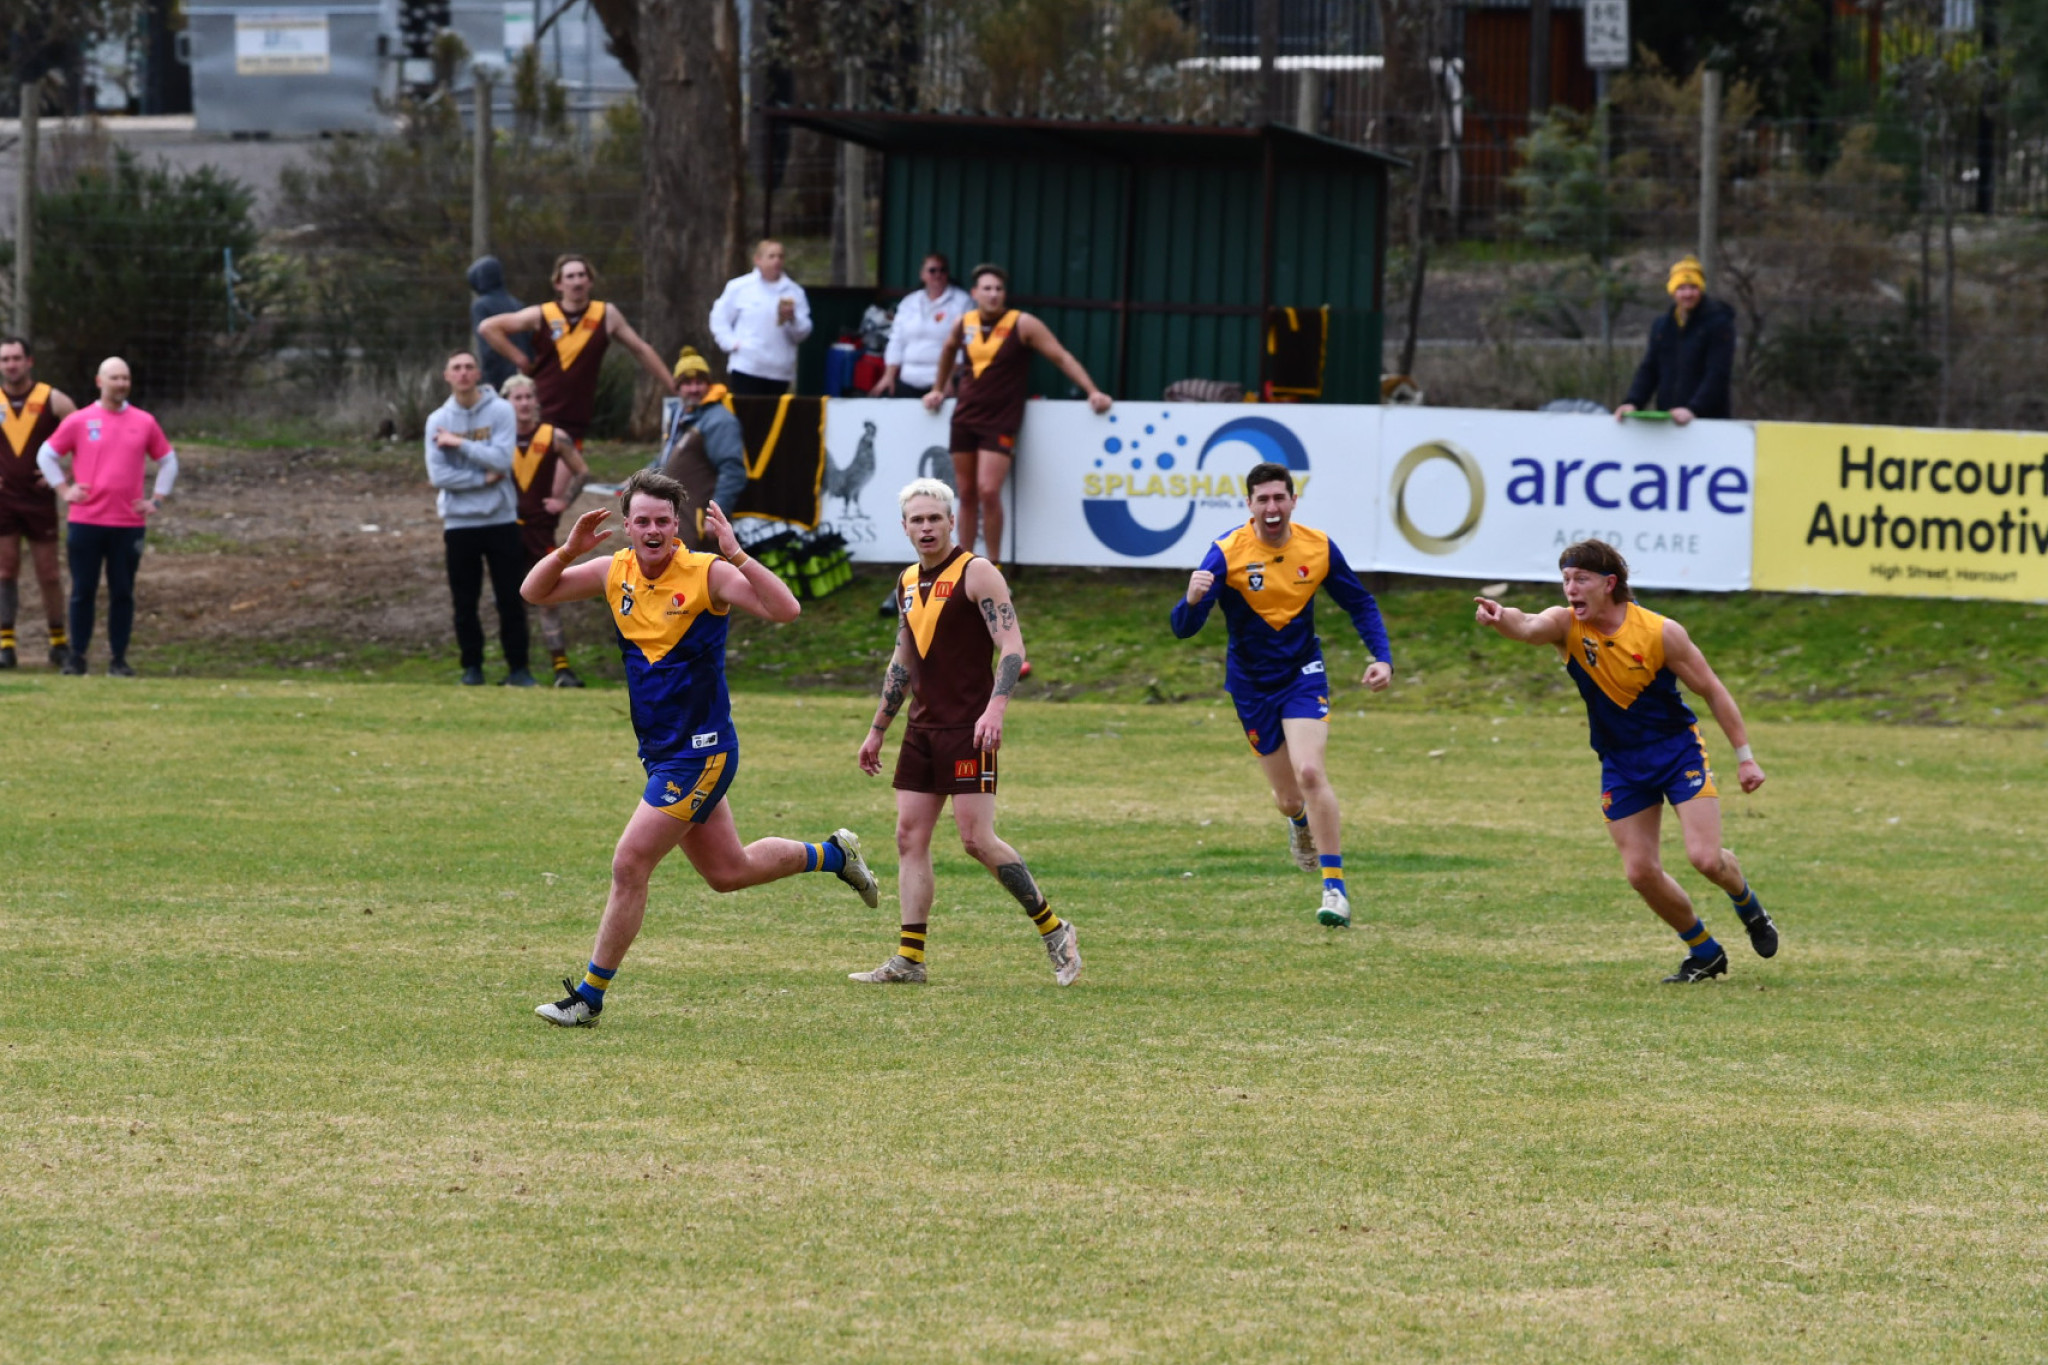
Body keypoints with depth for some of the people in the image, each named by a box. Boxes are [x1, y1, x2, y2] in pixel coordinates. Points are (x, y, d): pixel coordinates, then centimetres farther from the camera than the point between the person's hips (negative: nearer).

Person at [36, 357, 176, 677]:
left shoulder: (144, 423, 7)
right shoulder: (79, 421, 3)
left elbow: (168, 461, 18)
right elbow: (47, 455, 11)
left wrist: (156, 500, 9)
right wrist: (63, 490, 1)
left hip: (129, 523, 1)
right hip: (86, 521, -1)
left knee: (123, 593, 2)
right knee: (83, 591, 2)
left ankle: (119, 659, 8)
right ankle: (76, 656, 9)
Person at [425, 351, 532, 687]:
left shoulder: (501, 411, -3)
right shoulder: (438, 420, 1)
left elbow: (502, 460, -15)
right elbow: (438, 475, -8)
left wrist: (459, 443, -14)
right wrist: (484, 479, -12)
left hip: (501, 519, -1)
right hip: (460, 521, 1)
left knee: (510, 599, 1)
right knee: (465, 602, 5)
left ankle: (518, 667, 8)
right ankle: (472, 666, 15)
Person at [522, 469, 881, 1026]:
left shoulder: (706, 575, -16)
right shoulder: (615, 572, 2)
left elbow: (784, 609, -27)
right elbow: (535, 592, 7)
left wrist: (734, 553, -37)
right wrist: (570, 550, -12)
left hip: (699, 752, -8)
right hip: (660, 751, 8)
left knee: (630, 866, -10)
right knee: (728, 871, 19)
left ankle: (589, 996, -2)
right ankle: (833, 855, 41)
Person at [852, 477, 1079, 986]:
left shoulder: (975, 572, -8)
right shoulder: (909, 581, 15)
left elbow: (1013, 647, -14)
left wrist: (996, 707, -28)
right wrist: (877, 731, 25)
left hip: (968, 729, -8)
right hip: (923, 729, 8)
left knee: (977, 839, -11)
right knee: (910, 837, 2)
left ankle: (1054, 931, 2)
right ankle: (909, 958, 3)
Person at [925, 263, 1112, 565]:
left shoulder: (1023, 325, -7)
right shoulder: (964, 325, 6)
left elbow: (1062, 357, -7)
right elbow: (948, 350, 29)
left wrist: (1092, 391, -13)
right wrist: (938, 389, 32)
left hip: (1000, 423, -5)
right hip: (964, 418, 5)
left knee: (988, 491, -16)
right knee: (966, 494, 6)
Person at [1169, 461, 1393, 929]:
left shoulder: (1318, 548, -9)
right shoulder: (1227, 553, -18)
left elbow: (1360, 604, 6)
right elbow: (1184, 628, -24)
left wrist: (1383, 658, -8)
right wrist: (1192, 600, -47)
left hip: (1303, 676, 0)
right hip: (1252, 686, 0)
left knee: (1309, 772, -21)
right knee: (1288, 798, 5)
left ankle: (1336, 890, -16)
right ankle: (1300, 822, 46)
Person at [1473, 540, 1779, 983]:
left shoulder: (1660, 633, -17)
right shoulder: (1566, 625, -12)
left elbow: (1713, 691, -8)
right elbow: (1527, 626, -36)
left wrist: (1744, 756, -7)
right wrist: (1501, 617, -60)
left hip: (1678, 751, -3)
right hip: (1621, 764, 3)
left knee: (1705, 858, -13)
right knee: (1641, 872, -2)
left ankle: (1748, 905, 23)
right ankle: (1704, 954, 20)